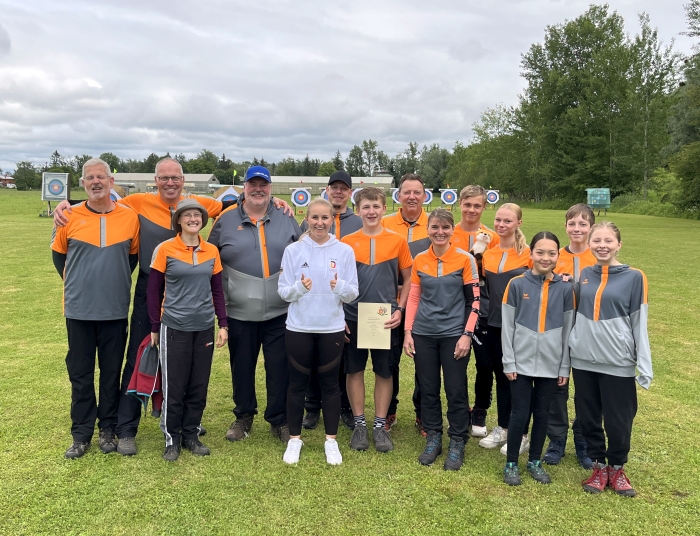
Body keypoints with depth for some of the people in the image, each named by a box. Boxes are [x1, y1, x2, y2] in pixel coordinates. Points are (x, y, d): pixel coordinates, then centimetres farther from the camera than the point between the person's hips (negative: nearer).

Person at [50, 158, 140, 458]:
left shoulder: (130, 217, -2)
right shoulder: (70, 217, -3)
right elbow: (58, 253, 12)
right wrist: (75, 282, 12)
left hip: (115, 310, 0)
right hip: (79, 309, 0)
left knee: (112, 372, 10)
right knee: (80, 374, 9)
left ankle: (108, 429, 25)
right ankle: (81, 433, 22)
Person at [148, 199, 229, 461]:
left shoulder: (212, 251, 5)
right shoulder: (165, 249, -6)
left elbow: (217, 290, 10)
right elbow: (153, 290, -2)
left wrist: (223, 324, 5)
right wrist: (154, 328, -2)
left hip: (204, 328, 4)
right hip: (174, 328, -3)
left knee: (199, 386, 10)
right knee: (174, 387, 5)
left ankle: (191, 435, 26)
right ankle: (171, 439, 21)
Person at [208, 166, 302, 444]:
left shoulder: (286, 218, 6)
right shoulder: (226, 219, 4)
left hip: (280, 311, 0)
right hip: (240, 312, 0)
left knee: (280, 367, 6)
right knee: (242, 366, 13)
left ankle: (280, 420, 23)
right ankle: (243, 416, 33)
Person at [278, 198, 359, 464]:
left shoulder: (345, 251, -2)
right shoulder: (293, 250, -2)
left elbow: (353, 293, -2)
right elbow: (283, 292, -3)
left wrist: (341, 287, -23)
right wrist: (299, 287, -23)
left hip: (332, 329, 0)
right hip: (299, 328, 0)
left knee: (330, 383, 10)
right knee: (298, 383, 10)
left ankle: (331, 440, 24)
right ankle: (294, 439, 26)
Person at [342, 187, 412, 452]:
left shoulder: (398, 241, -1)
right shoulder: (346, 242, 0)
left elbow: (408, 280, 5)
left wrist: (400, 309, -6)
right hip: (353, 318, 1)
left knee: (384, 372, 8)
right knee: (354, 370, 8)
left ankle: (380, 425, 22)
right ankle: (359, 424, 23)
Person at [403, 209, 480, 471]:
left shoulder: (465, 259, -5)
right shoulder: (419, 260, 4)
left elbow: (474, 301, -4)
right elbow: (414, 298, 8)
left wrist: (466, 335, -10)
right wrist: (408, 332, 2)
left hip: (453, 335, -3)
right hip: (424, 334, 3)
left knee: (455, 390, 4)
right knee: (428, 388, 10)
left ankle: (457, 443, 20)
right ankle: (433, 439, 25)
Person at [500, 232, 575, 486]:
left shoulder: (565, 288, 0)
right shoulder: (517, 284, -4)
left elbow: (568, 329, 3)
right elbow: (507, 326, -3)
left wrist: (565, 367, 3)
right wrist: (508, 361, -6)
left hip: (550, 365, 2)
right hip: (521, 363, -1)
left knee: (542, 414, 12)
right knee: (520, 414, 3)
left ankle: (535, 461, 30)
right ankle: (511, 463, 21)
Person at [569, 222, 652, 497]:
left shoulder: (634, 277, -3)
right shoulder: (583, 275, 6)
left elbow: (639, 323, -4)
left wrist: (645, 366, -6)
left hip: (618, 362, -3)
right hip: (583, 360, 3)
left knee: (618, 422, 5)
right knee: (588, 418, 11)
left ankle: (617, 469, 29)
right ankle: (599, 467, 30)